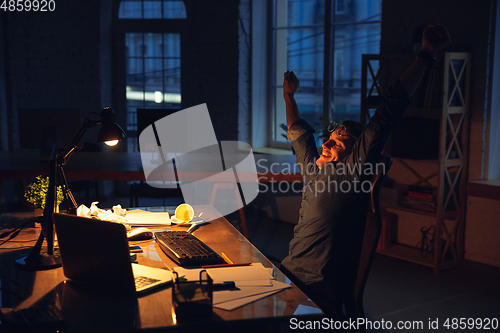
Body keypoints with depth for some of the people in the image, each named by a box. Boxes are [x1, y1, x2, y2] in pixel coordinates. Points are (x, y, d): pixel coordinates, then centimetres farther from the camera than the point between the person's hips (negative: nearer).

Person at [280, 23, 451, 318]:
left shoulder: (354, 169, -3)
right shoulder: (312, 167, 17)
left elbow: (387, 116, -6)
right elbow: (298, 131, 36)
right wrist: (289, 96, 46)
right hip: (290, 271, 7)